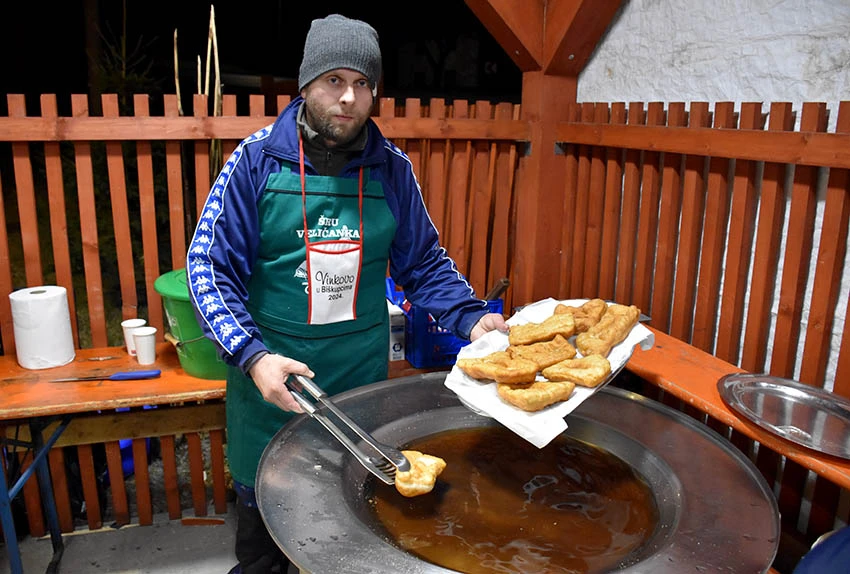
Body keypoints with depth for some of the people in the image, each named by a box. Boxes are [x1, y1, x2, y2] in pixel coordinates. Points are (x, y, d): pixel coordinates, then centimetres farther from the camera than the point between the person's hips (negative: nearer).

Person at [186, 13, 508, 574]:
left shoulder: (392, 169, -3)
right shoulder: (258, 160, -10)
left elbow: (424, 263, 5)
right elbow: (210, 265, -10)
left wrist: (472, 317, -12)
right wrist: (252, 355, -22)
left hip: (364, 375, 2)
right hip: (271, 376, -1)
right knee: (263, 504, 18)